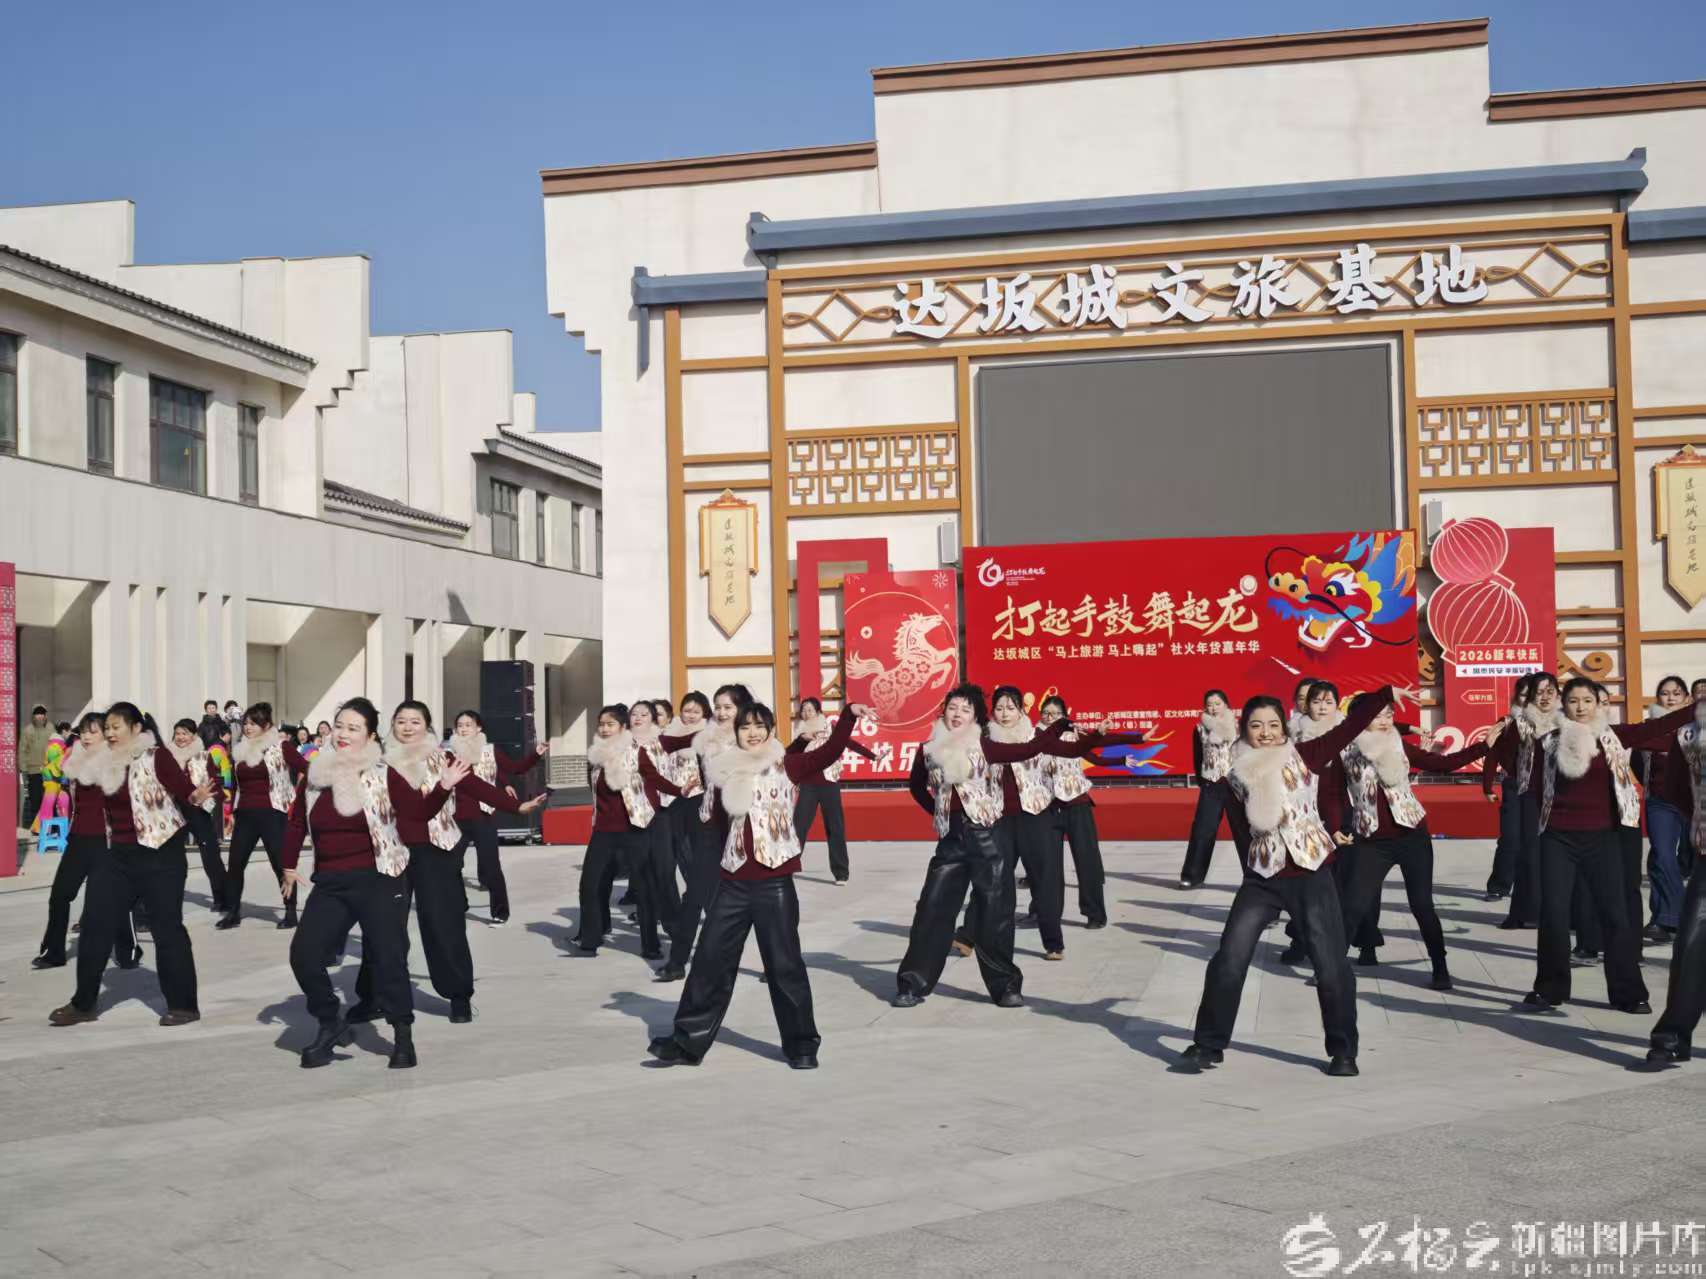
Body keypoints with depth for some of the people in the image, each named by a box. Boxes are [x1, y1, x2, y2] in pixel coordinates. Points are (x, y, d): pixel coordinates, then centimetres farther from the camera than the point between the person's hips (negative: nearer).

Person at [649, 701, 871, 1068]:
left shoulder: (787, 766, -2)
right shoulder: (727, 773, 8)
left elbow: (829, 751, -16)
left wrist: (849, 716, -28)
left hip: (775, 883, -4)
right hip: (733, 883, 4)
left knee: (784, 964, 1)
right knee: (710, 959, 8)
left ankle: (801, 1044, 13)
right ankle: (688, 1041, 16)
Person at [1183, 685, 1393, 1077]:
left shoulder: (1303, 756, -1)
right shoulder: (1238, 775, 3)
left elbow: (1351, 725, -6)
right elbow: (1241, 832, 7)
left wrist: (1389, 692, -12)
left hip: (1311, 874, -1)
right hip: (1261, 879, 1)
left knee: (1331, 964, 0)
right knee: (1229, 960, 0)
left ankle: (1343, 1051, 15)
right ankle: (1209, 1045, 13)